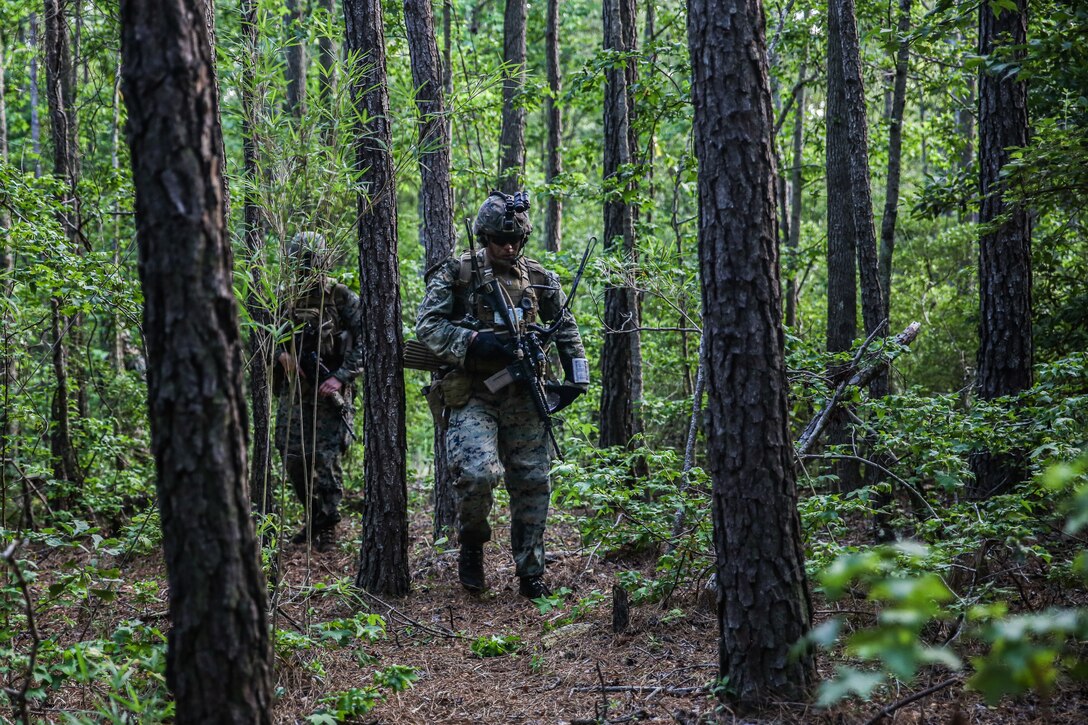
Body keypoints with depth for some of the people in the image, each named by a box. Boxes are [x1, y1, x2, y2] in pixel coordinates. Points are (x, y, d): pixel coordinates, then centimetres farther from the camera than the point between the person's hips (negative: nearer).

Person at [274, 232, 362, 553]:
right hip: (293, 390, 4)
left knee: (326, 459, -8)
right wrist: (281, 353, -7)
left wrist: (341, 377, -15)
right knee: (293, 457, 5)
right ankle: (313, 518, 22)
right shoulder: (285, 298, 8)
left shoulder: (342, 298, -3)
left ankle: (328, 527, 4)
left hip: (329, 393, -4)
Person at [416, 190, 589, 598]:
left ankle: (531, 573, 15)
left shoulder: (538, 278, 12)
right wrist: (473, 342, -20)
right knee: (477, 473, -23)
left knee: (532, 483, 3)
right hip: (472, 395, -4)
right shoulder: (455, 274, -1)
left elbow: (565, 327, 23)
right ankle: (471, 544, 6)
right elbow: (427, 325, -7)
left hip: (523, 396, 4)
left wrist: (576, 375, 14)